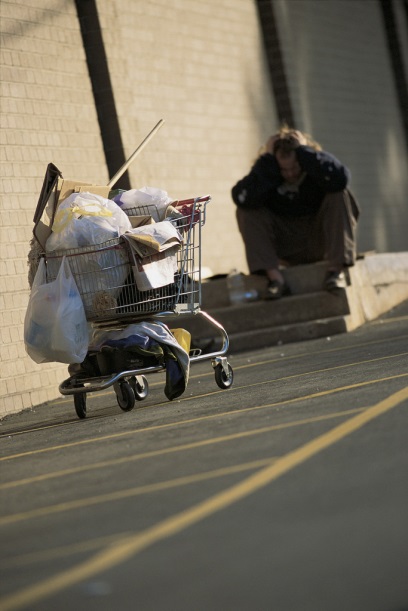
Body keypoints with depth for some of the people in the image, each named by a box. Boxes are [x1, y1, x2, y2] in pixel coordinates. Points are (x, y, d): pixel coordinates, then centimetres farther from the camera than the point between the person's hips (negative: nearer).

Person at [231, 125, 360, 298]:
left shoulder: (314, 167, -12)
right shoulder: (266, 172, -10)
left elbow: (341, 180, -37)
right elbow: (241, 197, -31)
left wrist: (305, 152, -28)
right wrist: (268, 160, -28)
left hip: (320, 242, -1)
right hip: (286, 248, 1)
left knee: (338, 195, -25)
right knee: (245, 210, -18)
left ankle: (335, 270, -29)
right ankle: (274, 277, -28)